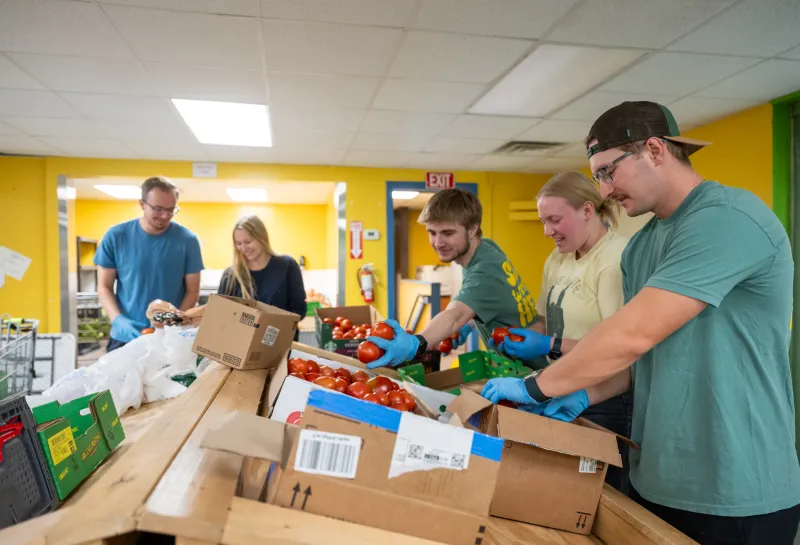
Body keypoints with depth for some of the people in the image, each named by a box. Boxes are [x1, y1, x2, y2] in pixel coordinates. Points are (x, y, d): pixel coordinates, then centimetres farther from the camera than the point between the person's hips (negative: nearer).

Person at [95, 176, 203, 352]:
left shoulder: (187, 240, -6)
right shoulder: (116, 236, -3)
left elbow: (192, 291, -1)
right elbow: (104, 287, 2)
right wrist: (118, 320, -15)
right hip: (125, 337, 1)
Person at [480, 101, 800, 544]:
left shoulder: (727, 218, -20)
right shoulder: (640, 248, 8)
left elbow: (633, 335, -27)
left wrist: (534, 387, -18)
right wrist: (584, 395, -5)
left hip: (734, 494, -7)